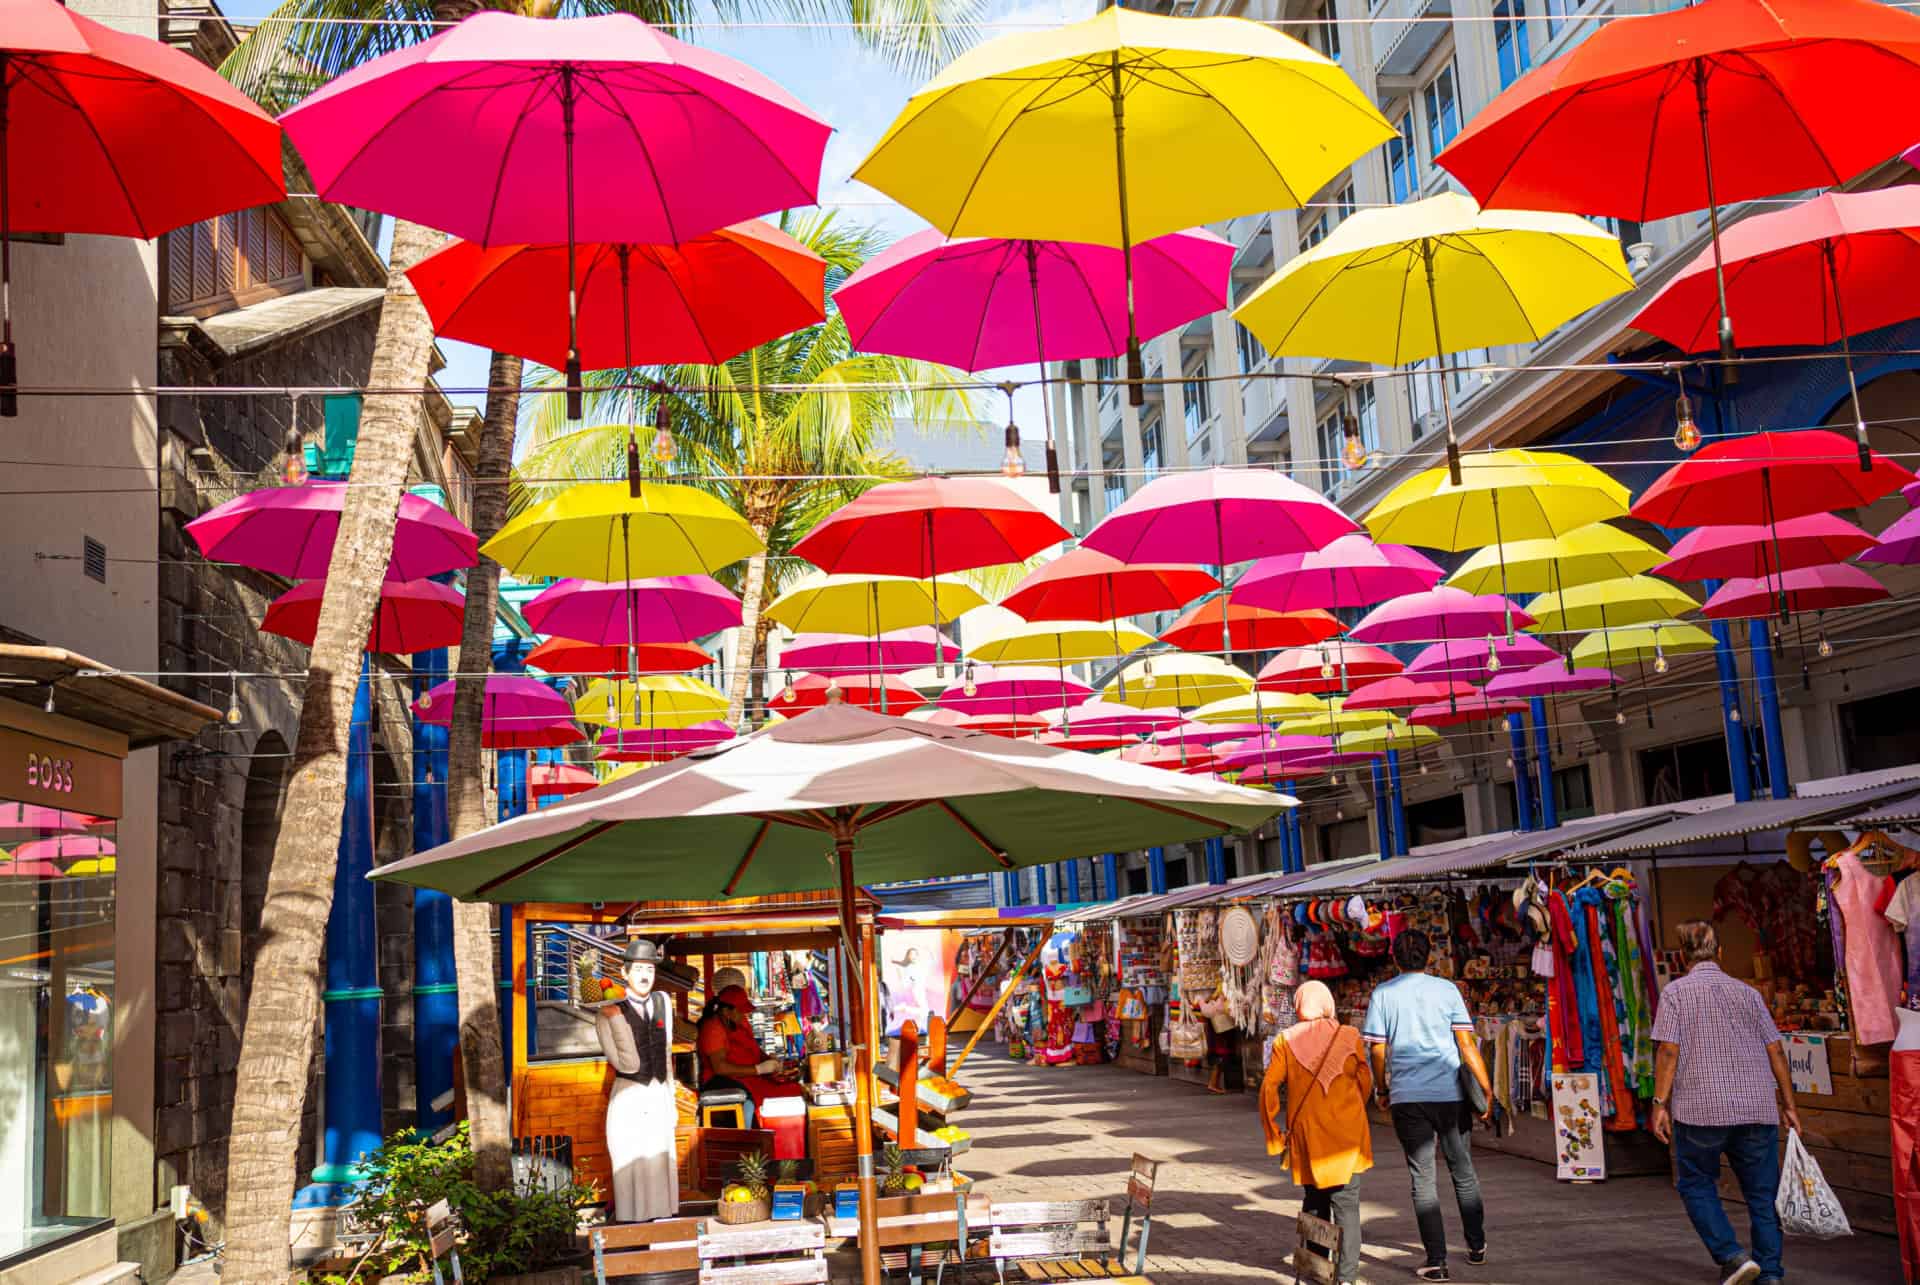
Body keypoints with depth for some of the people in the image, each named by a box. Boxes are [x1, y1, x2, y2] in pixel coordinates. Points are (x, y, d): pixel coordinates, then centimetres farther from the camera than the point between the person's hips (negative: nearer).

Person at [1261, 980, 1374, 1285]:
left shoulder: (1285, 1041, -3)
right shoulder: (1349, 1037, -3)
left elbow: (1269, 1087, -7)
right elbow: (1366, 1083, 5)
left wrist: (1277, 1133, 3)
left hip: (1306, 1134, 2)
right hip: (1347, 1134, -2)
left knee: (1315, 1200, 18)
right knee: (1346, 1203, 2)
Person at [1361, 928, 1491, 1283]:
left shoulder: (1383, 994, 1)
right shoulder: (1447, 990, 1)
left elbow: (1377, 1051, 0)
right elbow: (1467, 1045, -3)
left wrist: (1383, 1091, 14)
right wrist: (1487, 1087, 0)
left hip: (1407, 1097, -1)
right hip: (1450, 1094, 1)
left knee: (1423, 1179, 3)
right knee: (1463, 1172, 17)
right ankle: (1476, 1246, 28)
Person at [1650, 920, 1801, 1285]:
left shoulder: (1676, 991, 1)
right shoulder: (1748, 993, 12)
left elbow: (1668, 1050, -8)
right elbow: (1776, 1051, 9)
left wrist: (1660, 1103, -5)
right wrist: (1788, 1104, 15)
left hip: (1700, 1108, -3)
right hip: (1757, 1107, 3)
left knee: (1695, 1184, 11)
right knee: (1762, 1192, 11)